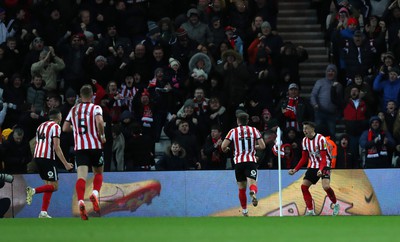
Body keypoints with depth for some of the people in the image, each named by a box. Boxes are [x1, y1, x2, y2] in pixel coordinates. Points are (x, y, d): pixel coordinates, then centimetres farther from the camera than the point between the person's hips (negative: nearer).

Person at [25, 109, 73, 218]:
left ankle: (44, 212, 4)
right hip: (48, 158, -8)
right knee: (54, 186, -3)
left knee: (49, 185, 13)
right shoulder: (56, 126, -4)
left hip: (37, 157, 8)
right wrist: (65, 163, -12)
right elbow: (56, 147, -12)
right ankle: (33, 191, -25)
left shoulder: (41, 126, 21)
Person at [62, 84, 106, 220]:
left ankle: (80, 201, -31)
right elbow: (99, 121, -19)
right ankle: (95, 193, -9)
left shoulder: (74, 110, 12)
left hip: (80, 147, 2)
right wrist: (102, 135, -4)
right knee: (98, 173, 18)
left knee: (81, 176, -9)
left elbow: (65, 128, 12)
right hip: (95, 145, -2)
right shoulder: (95, 108, 0)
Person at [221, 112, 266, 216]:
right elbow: (262, 146, 4)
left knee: (242, 187, 13)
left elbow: (223, 146, -2)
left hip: (239, 162, 1)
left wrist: (225, 149, 21)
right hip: (251, 161, -1)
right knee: (252, 182, -14)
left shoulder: (233, 131, 5)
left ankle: (244, 211, 21)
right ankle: (253, 193, -50)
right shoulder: (254, 130, 8)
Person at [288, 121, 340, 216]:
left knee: (326, 186, -25)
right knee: (304, 186, -6)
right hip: (313, 166, 7)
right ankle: (310, 211, 1)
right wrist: (295, 170, 0)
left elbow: (323, 158, -22)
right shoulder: (305, 140, 2)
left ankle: (336, 205, 1)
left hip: (324, 165, -7)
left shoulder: (321, 139, -18)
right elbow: (304, 158, 9)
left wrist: (321, 170, -37)